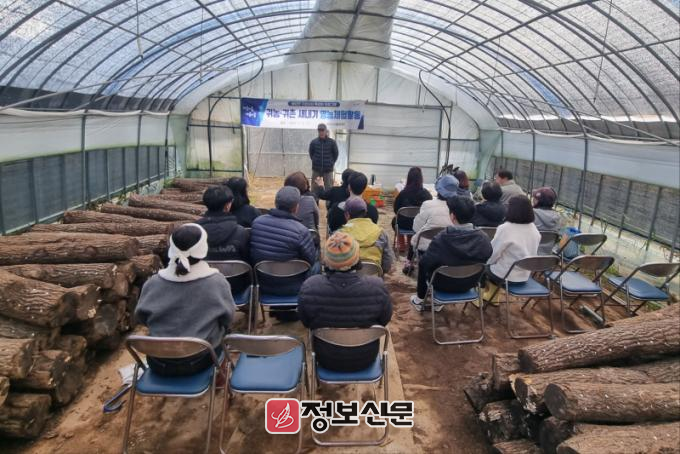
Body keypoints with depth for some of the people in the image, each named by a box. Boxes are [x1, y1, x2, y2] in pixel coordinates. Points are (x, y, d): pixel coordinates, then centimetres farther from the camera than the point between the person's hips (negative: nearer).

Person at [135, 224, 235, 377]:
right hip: (201, 360, -1)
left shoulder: (152, 283, -14)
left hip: (159, 363, 2)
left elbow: (141, 318, 2)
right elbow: (228, 319, -5)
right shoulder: (217, 282, -18)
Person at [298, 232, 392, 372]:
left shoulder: (308, 288, -28)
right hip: (365, 360, 0)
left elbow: (306, 323, -9)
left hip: (326, 360, 0)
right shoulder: (376, 287, -30)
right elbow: (385, 320, -10)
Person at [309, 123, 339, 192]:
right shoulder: (313, 142, -5)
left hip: (328, 169, -1)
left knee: (328, 188, 4)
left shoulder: (332, 142, -7)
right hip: (316, 169, 1)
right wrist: (315, 161, 7)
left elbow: (335, 154, 6)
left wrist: (331, 163, 6)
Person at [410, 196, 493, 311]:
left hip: (443, 284, -4)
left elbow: (425, 263, -18)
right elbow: (486, 261, -2)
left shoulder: (441, 240, -32)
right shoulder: (484, 238, -20)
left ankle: (420, 300, 40)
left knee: (422, 264, 25)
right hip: (469, 284, 4)